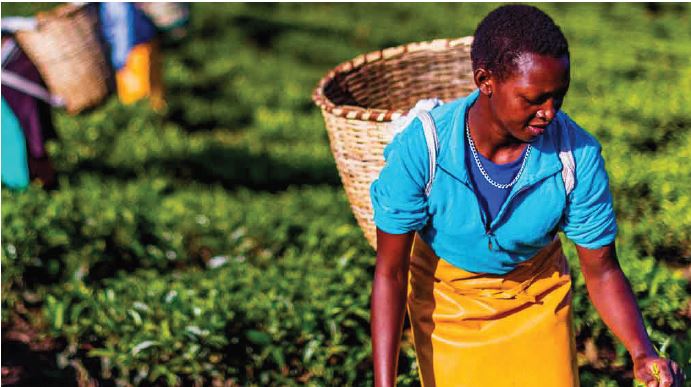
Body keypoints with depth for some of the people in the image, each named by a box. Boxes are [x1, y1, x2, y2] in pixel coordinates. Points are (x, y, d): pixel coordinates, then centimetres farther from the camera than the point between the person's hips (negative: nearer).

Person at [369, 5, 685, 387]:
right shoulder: (419, 149, -32)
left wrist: (644, 354, -33)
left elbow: (601, 270, -16)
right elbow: (390, 272, -23)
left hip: (538, 299, 1)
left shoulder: (578, 155, -28)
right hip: (446, 301, -1)